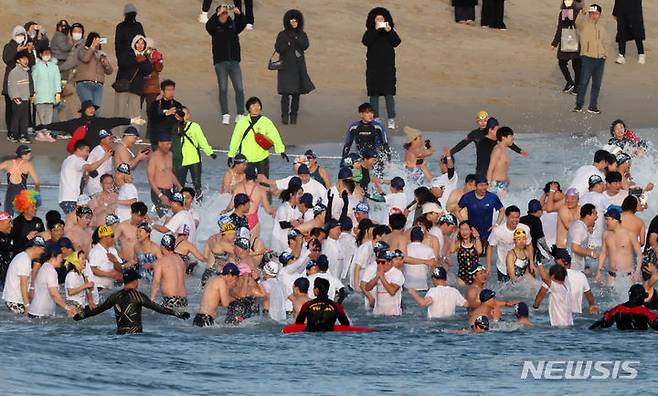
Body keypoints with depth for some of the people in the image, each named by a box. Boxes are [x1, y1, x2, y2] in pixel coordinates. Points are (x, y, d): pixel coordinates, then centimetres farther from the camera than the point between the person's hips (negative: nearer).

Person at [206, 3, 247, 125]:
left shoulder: (233, 25, 10)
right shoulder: (215, 27, 3)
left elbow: (243, 24, -4)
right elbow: (208, 25, -16)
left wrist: (238, 14, -22)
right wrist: (218, 14, -25)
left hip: (234, 62, 2)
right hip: (220, 62, -2)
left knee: (239, 89, -3)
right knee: (223, 89, -3)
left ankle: (239, 115, 4)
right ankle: (225, 116, -1)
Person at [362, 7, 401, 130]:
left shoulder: (390, 31, 9)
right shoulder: (370, 32, 6)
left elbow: (396, 42, -5)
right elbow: (366, 42, -13)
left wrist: (389, 32, -19)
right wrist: (375, 30, -20)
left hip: (388, 67, 0)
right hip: (373, 68, 0)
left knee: (389, 93, -6)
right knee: (374, 94, 0)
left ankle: (391, 120, -7)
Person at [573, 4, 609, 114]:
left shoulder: (601, 28, 15)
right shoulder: (584, 25, -2)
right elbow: (578, 22, -26)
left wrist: (605, 53, 9)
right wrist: (583, 13, -45)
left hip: (600, 59, 5)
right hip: (587, 58, -5)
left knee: (597, 84, 8)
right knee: (583, 82, -5)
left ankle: (593, 106, 16)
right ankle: (579, 105, 4)